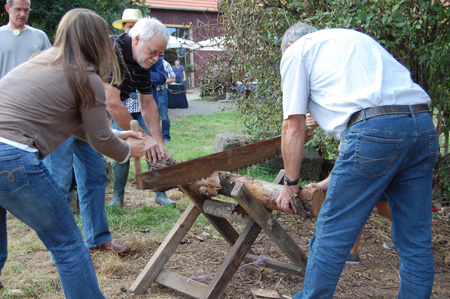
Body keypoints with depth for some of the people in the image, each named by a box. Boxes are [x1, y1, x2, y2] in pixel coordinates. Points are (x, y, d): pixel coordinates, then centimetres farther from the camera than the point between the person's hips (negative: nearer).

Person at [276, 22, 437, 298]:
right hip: (424, 126, 8)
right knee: (416, 240, 15)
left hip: (375, 129, -8)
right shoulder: (354, 39, 35)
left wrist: (291, 184, 18)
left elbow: (294, 126, 8)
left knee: (332, 236, 6)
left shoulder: (296, 51, 15)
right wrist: (335, 180, 36)